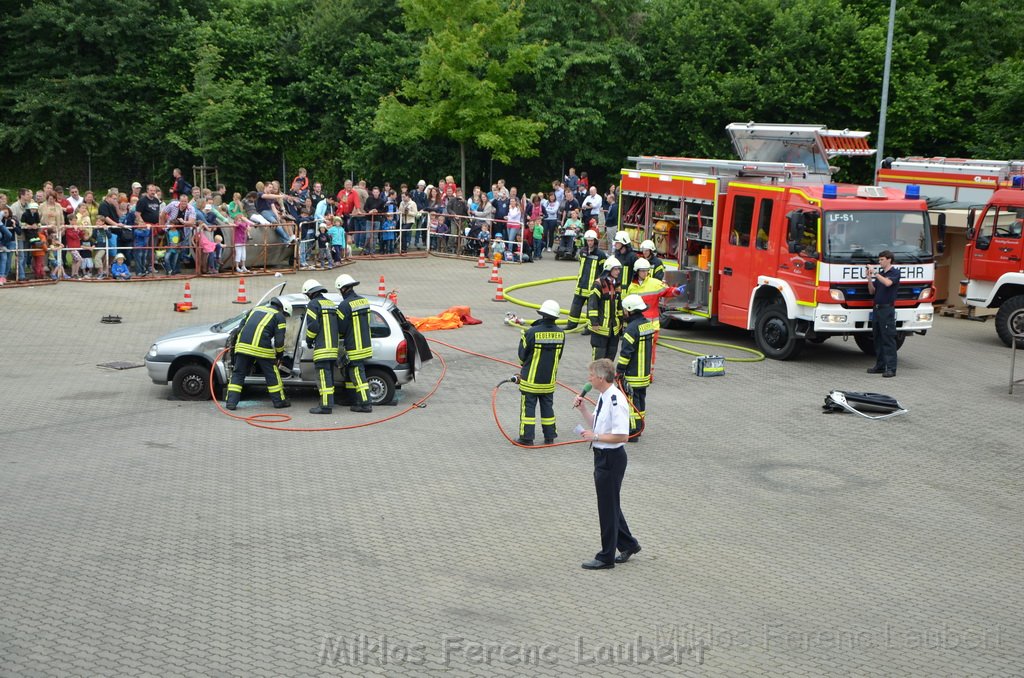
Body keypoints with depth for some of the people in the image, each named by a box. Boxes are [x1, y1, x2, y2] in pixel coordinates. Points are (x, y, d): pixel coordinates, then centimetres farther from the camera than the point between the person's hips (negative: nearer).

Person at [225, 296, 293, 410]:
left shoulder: (256, 309, 27)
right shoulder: (279, 317, 9)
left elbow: (242, 326, 29)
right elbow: (279, 340, 2)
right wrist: (280, 354, 18)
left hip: (242, 345, 4)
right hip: (262, 349, -4)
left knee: (238, 374, 11)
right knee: (272, 375, 10)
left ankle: (231, 402, 3)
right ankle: (279, 401, 18)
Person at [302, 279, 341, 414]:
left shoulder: (313, 304, -7)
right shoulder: (332, 304, 19)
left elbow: (312, 326, -14)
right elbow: (339, 326, 21)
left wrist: (309, 340, 0)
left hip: (322, 348, -9)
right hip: (333, 347, 9)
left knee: (323, 377, -10)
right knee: (329, 376, 15)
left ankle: (325, 406, -13)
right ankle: (327, 402, 21)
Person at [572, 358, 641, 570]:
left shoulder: (616, 401, -23)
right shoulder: (604, 397, 7)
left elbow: (622, 435, -26)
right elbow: (596, 423, 20)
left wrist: (595, 437, -22)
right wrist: (582, 408, 7)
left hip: (611, 458, -10)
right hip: (602, 456, 10)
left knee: (608, 506, 3)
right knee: (610, 504, 21)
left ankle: (606, 557, 16)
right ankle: (628, 544, 37)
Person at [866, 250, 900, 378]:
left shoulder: (895, 272, -5)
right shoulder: (879, 273, 17)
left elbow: (888, 283, -25)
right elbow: (872, 291, 14)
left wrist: (875, 273, -19)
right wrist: (869, 278, 1)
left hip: (887, 309, -8)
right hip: (877, 308, 8)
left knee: (888, 339, -8)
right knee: (878, 338, 10)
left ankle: (891, 368, -9)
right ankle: (880, 366, 17)